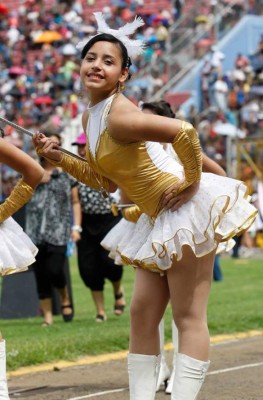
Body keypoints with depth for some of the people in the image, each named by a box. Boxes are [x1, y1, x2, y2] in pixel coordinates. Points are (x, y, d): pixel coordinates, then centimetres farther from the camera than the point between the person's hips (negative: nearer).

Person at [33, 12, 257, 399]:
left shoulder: (119, 115, -21)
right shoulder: (89, 116, 9)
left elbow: (183, 131, -34)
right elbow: (107, 182, 17)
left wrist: (192, 182, -22)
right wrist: (59, 157, 10)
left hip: (187, 209, -10)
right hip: (158, 220, 10)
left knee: (188, 316, -5)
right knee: (142, 314, 10)